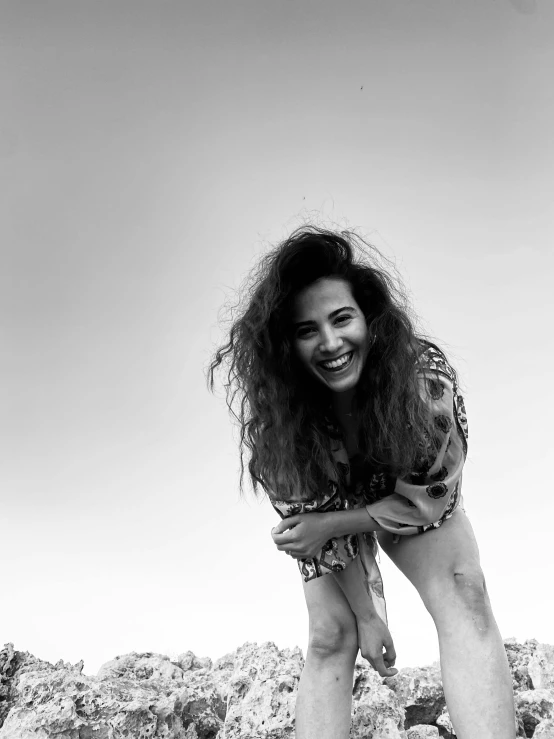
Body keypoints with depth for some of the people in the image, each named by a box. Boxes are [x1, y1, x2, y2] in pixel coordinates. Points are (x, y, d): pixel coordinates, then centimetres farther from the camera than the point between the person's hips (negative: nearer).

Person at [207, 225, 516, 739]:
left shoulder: (427, 374, -34)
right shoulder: (276, 413, -32)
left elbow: (429, 497, -21)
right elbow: (312, 515, -20)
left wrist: (328, 527, -26)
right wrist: (368, 614, -17)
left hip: (414, 504, 1)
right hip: (327, 508, 0)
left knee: (464, 593, -22)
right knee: (330, 636, -13)